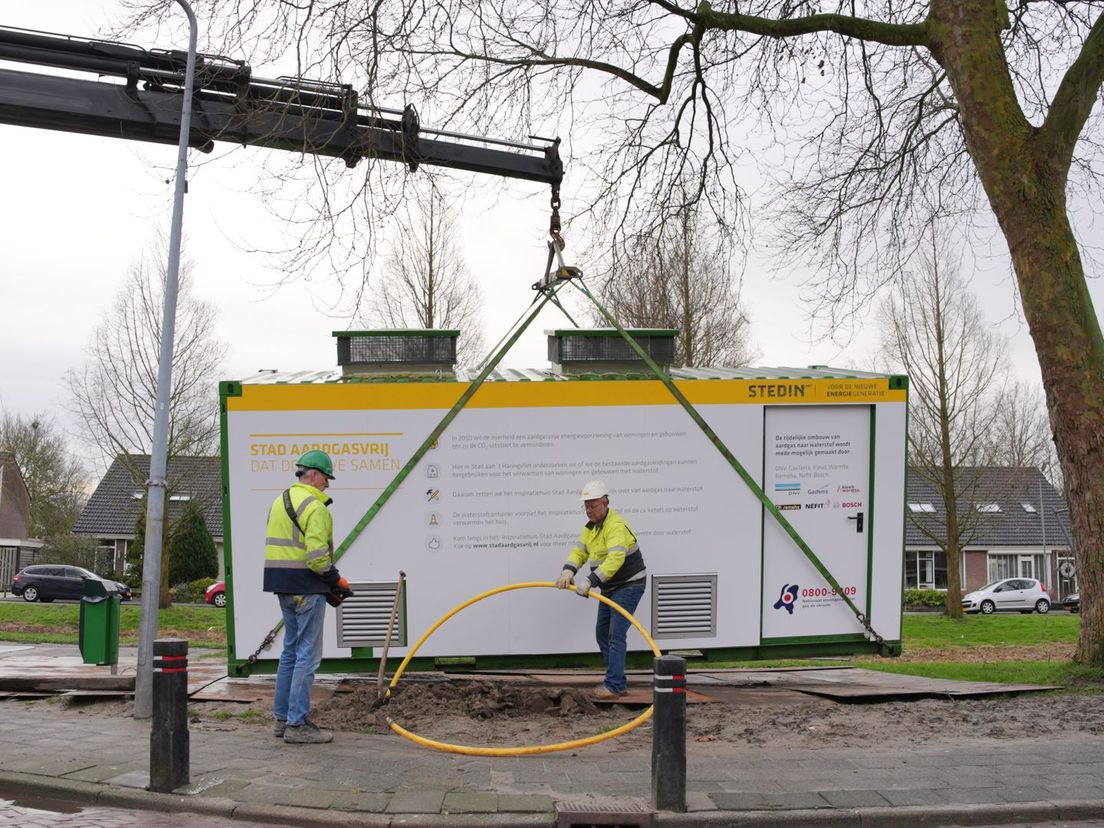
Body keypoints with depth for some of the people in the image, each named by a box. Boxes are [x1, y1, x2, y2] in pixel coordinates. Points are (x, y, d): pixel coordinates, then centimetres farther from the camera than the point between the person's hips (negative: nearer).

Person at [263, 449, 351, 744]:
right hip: (306, 588, -10)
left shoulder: (281, 501, 16)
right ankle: (297, 725, -4)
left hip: (283, 587, 10)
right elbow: (317, 556, -23)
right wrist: (336, 580, -7)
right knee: (308, 655, -5)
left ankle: (283, 717, 25)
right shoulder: (314, 507, -14)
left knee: (291, 651, 19)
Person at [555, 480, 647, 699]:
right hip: (610, 588, 10)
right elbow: (579, 551, 2)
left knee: (616, 634, -15)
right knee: (602, 633, 11)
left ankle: (614, 686, -15)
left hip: (629, 585, -10)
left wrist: (590, 581, -41)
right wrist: (568, 571, -18)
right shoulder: (591, 525, 8)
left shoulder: (616, 526, -23)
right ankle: (618, 682, 17)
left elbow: (615, 559, -35)